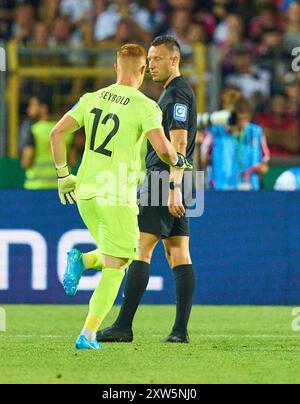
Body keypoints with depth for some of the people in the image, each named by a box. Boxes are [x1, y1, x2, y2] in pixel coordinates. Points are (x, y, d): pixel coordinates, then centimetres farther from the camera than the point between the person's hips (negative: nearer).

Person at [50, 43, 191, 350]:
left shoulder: (91, 99, 6)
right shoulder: (145, 107, -9)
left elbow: (57, 133, 3)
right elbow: (162, 148, -20)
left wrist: (63, 175, 13)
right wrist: (177, 161, 3)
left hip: (85, 192, 5)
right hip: (117, 197, -5)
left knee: (125, 254, 24)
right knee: (114, 270, 5)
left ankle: (82, 261, -4)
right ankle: (88, 335, -6)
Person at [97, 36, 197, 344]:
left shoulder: (177, 93, -11)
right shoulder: (174, 93, 21)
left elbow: (179, 144, -19)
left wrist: (173, 188, -24)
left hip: (164, 178, -11)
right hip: (173, 183, 11)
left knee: (140, 249, -12)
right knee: (179, 256, 5)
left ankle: (124, 327, -14)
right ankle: (180, 330, 2)